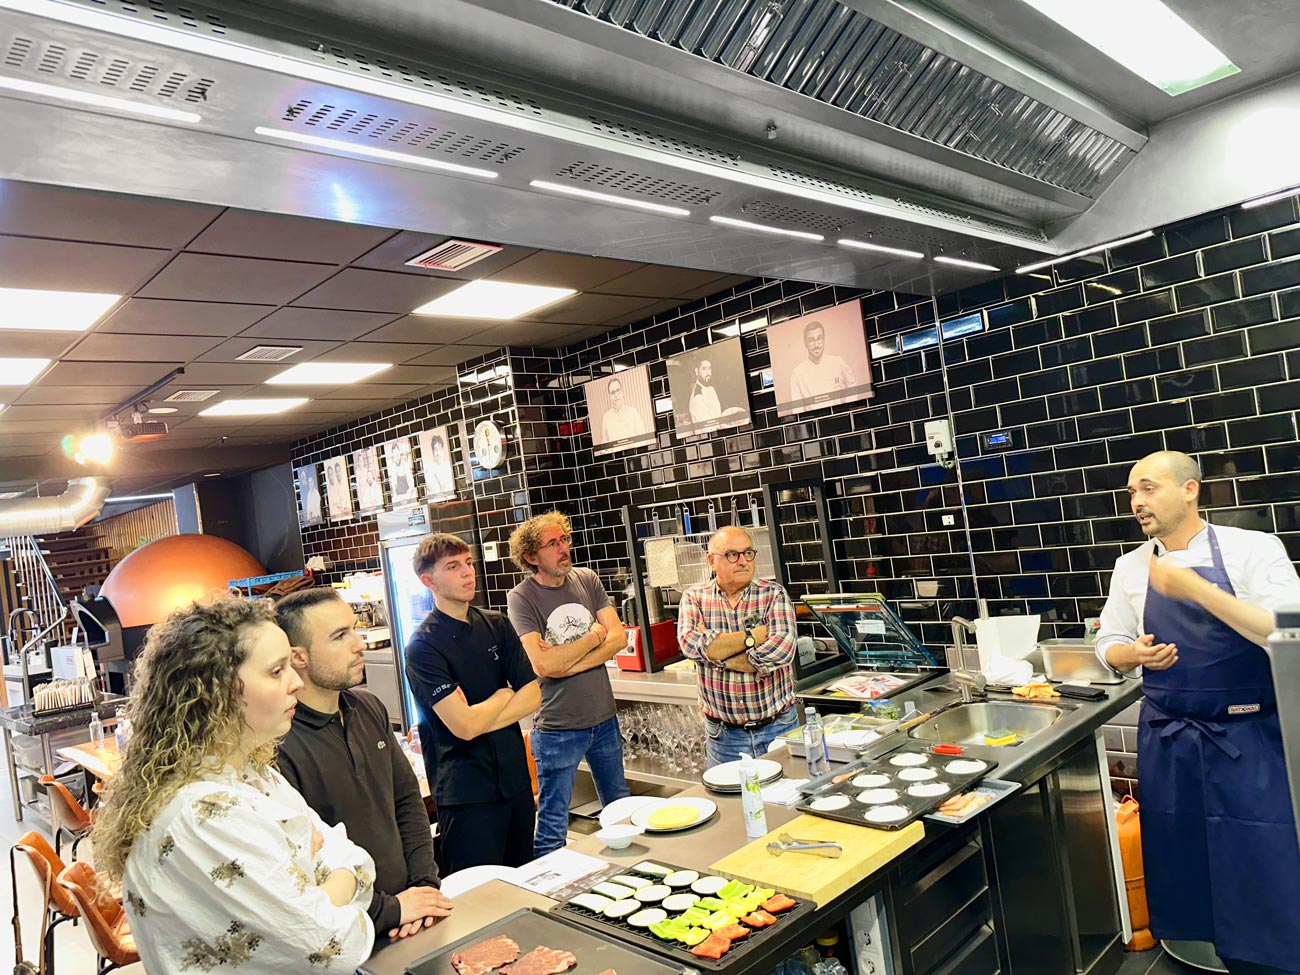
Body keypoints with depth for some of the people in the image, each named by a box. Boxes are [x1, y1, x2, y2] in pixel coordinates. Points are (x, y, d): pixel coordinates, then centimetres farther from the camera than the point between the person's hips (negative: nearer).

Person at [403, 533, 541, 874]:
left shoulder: (496, 625, 5)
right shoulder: (423, 645, -14)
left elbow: (533, 695, 0)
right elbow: (464, 725, -21)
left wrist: (481, 721, -14)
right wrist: (505, 694, -4)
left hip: (515, 778, 6)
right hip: (467, 791, -6)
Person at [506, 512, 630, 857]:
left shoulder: (587, 580, 2)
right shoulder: (521, 598, -12)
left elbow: (618, 637, -6)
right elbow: (542, 664, -22)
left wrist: (567, 664, -17)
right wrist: (594, 636, -10)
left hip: (605, 719, 5)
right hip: (557, 728, -5)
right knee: (552, 828, 6)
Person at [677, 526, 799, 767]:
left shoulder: (773, 594, -3)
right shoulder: (694, 598, 0)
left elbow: (782, 649, -20)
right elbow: (691, 644, -19)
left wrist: (717, 653, -16)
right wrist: (753, 636, -18)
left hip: (780, 728, 0)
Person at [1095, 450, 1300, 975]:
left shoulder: (1252, 549, -8)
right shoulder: (1130, 568, 3)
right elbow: (1109, 645, 12)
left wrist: (1196, 588, -27)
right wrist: (1135, 654, -10)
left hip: (1248, 739, -3)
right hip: (1167, 740, 4)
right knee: (1187, 869, 12)